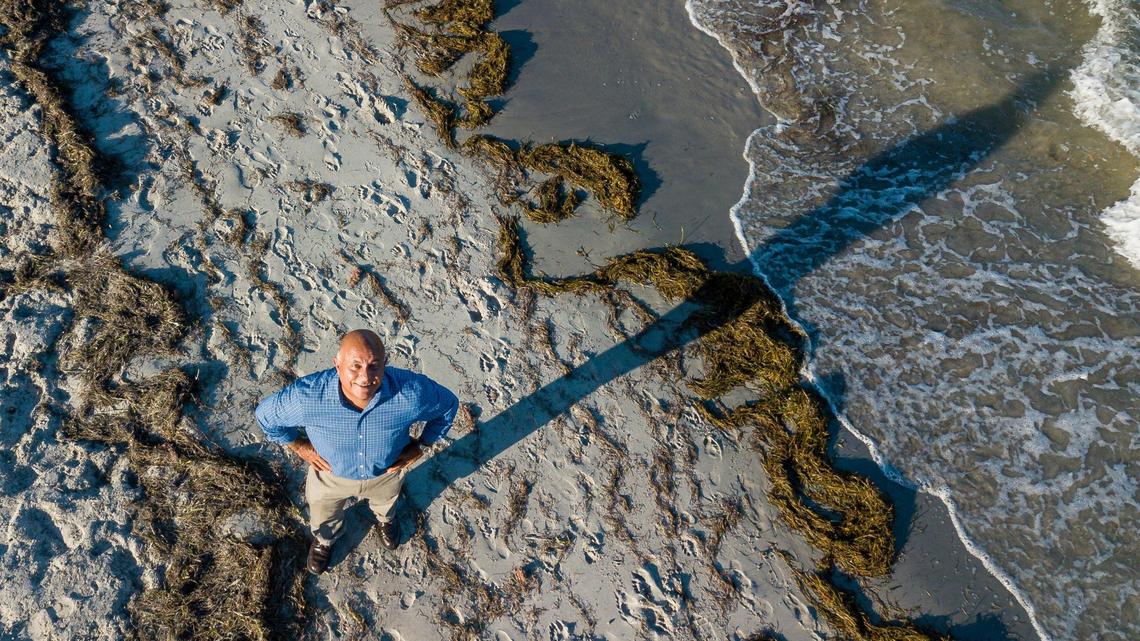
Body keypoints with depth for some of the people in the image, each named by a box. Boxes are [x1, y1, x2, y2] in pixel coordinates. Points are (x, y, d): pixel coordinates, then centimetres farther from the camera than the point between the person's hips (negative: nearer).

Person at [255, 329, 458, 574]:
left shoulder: (412, 392, -41)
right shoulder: (306, 396, -41)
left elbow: (448, 404, -17)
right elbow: (266, 414, -17)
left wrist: (421, 444, -12)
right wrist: (299, 446, -12)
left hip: (386, 472, 1)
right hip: (330, 473, 0)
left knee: (385, 501, 38)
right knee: (324, 515, 34)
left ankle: (384, 520, 77)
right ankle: (323, 539, 72)